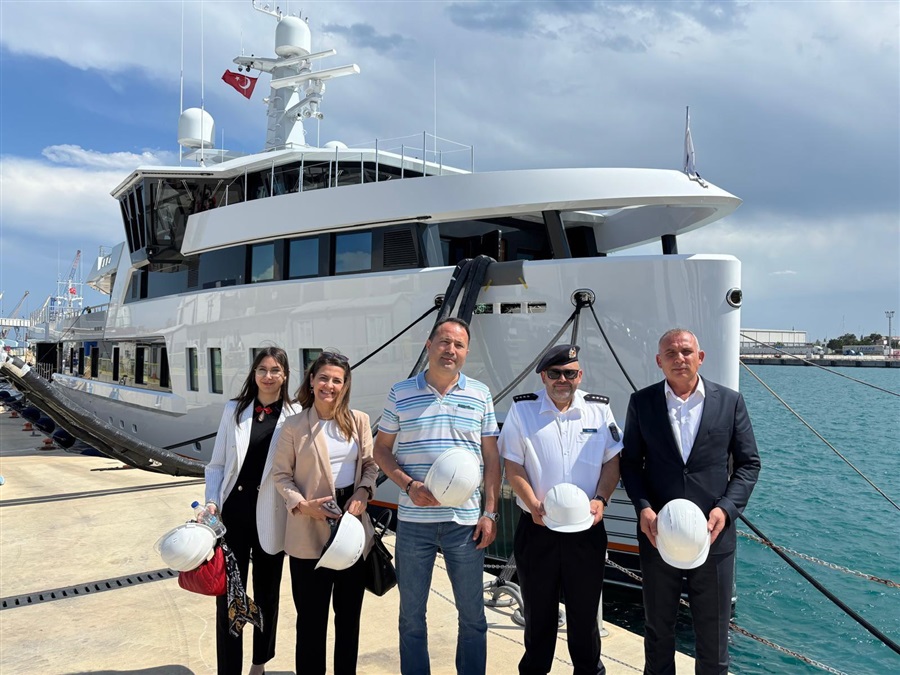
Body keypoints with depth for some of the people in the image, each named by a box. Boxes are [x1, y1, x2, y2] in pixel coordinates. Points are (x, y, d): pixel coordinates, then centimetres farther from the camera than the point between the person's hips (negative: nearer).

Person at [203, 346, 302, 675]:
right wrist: (212, 502, -6)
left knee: (266, 595, 15)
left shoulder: (295, 416, -3)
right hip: (233, 512, 1)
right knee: (228, 596, 4)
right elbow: (217, 464, 5)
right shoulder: (234, 410, 4)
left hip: (270, 517, -1)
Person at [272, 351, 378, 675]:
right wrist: (301, 504, -17)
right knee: (311, 614, 7)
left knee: (350, 610, 16)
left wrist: (363, 492, -10)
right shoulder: (294, 426, -6)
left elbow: (370, 463, 7)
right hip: (310, 530, -3)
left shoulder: (359, 421, 2)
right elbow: (281, 474, -2)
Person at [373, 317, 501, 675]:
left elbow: (491, 458, 4)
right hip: (414, 520, 0)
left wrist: (489, 513, -2)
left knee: (472, 613, 11)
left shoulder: (480, 394, 2)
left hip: (466, 520, 0)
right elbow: (381, 449, 4)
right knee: (411, 612, 13)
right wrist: (409, 485, -12)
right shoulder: (401, 393, 0)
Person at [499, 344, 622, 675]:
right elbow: (513, 465, -3)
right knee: (538, 610, 14)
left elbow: (612, 461, 5)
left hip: (587, 528, 1)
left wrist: (601, 500, -10)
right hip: (537, 527, -1)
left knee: (585, 608, 14)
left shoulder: (599, 409, 2)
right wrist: (534, 504, -16)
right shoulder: (522, 409, -3)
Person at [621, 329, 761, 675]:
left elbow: (748, 463, 1)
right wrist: (643, 507, -11)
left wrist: (726, 508, -12)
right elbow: (630, 461, 3)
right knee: (658, 628, 18)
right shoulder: (641, 402, -1)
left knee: (713, 632, 14)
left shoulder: (730, 401, -2)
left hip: (713, 535, 0)